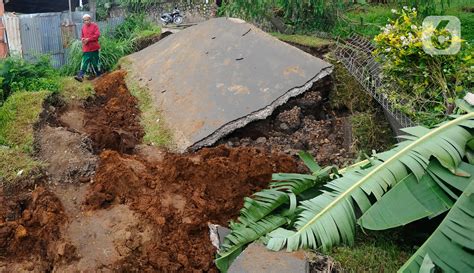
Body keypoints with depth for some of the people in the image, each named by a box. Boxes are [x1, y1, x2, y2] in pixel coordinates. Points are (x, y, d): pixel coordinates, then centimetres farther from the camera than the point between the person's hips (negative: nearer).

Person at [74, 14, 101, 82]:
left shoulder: (94, 26, -2)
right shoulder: (83, 27, 12)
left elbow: (97, 35, -13)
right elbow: (82, 36, 20)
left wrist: (88, 39, -16)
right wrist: (82, 39, -5)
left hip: (94, 48, -3)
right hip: (86, 48, 4)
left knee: (95, 62, 6)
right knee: (84, 63, -4)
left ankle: (98, 75, 22)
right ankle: (80, 76, -11)